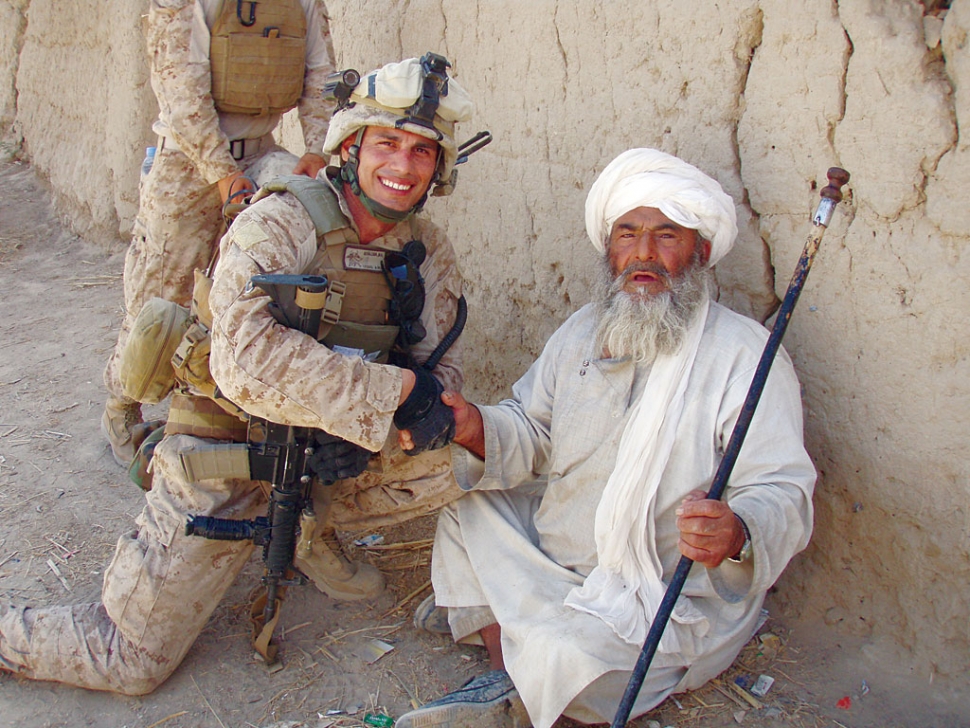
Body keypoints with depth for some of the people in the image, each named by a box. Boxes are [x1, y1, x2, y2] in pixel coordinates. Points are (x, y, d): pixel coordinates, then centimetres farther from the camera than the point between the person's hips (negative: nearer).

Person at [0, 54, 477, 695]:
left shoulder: (429, 251, -3)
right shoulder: (279, 225, -22)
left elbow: (441, 366, -6)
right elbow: (248, 359, -37)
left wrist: (365, 433, -26)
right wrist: (394, 390, -36)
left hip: (320, 454, 6)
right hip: (225, 461, -5)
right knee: (131, 662, -1)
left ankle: (308, 527, 8)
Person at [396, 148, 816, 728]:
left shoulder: (745, 355, -16)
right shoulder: (583, 331, 6)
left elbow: (783, 493, -21)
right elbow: (533, 435, 6)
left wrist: (737, 533, -44)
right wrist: (480, 433, -16)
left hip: (676, 600, -7)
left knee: (569, 660, -30)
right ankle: (506, 671, -4)